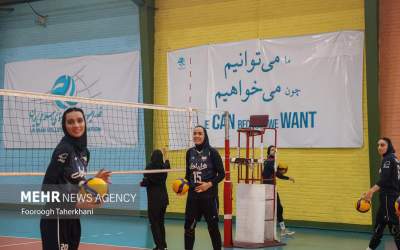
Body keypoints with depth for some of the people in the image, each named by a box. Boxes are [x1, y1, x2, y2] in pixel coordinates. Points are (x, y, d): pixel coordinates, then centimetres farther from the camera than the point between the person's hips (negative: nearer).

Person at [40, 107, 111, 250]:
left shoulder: (84, 152, 8)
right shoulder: (63, 150, -17)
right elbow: (47, 188, -20)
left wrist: (95, 180, 2)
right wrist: (76, 204, -23)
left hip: (73, 219, 8)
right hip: (57, 220, -8)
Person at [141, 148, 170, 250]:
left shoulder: (150, 167, -12)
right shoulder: (164, 167, 5)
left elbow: (146, 182, -18)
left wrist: (141, 183, 4)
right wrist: (166, 155, 47)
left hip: (154, 199, -6)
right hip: (163, 198, 6)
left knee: (154, 223, 0)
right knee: (160, 222, 16)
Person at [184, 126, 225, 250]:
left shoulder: (212, 152, -7)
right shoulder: (190, 152, 6)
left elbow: (221, 174, -6)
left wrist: (210, 184, -18)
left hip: (209, 196, -4)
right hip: (193, 195, 4)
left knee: (213, 227, 5)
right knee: (189, 226, 4)